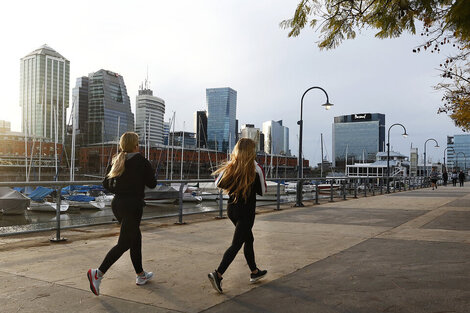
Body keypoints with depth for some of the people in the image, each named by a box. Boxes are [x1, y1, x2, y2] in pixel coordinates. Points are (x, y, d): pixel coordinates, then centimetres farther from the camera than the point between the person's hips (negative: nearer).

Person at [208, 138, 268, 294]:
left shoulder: (230, 166, -2)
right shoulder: (255, 168, -14)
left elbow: (218, 184, 5)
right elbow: (262, 191, -5)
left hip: (231, 209, 6)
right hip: (246, 211, -6)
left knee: (249, 239, 21)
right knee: (236, 244, -2)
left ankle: (254, 272, 33)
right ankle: (218, 274, -13)